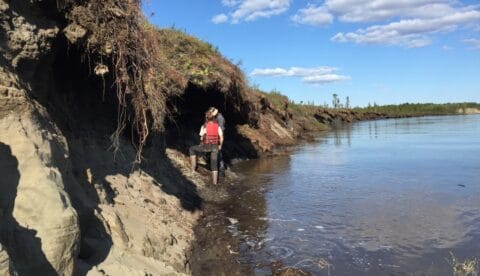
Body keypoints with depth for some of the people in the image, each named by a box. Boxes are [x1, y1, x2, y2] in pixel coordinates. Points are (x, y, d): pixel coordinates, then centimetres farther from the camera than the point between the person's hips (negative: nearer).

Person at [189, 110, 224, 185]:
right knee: (214, 164, 15)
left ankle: (193, 168, 19)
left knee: (192, 149, 20)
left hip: (206, 147, -3)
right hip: (215, 147, 3)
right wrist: (220, 146, 16)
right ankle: (215, 181, 16)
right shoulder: (217, 126, -1)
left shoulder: (204, 126, -11)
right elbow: (221, 138, -1)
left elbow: (201, 137, -3)